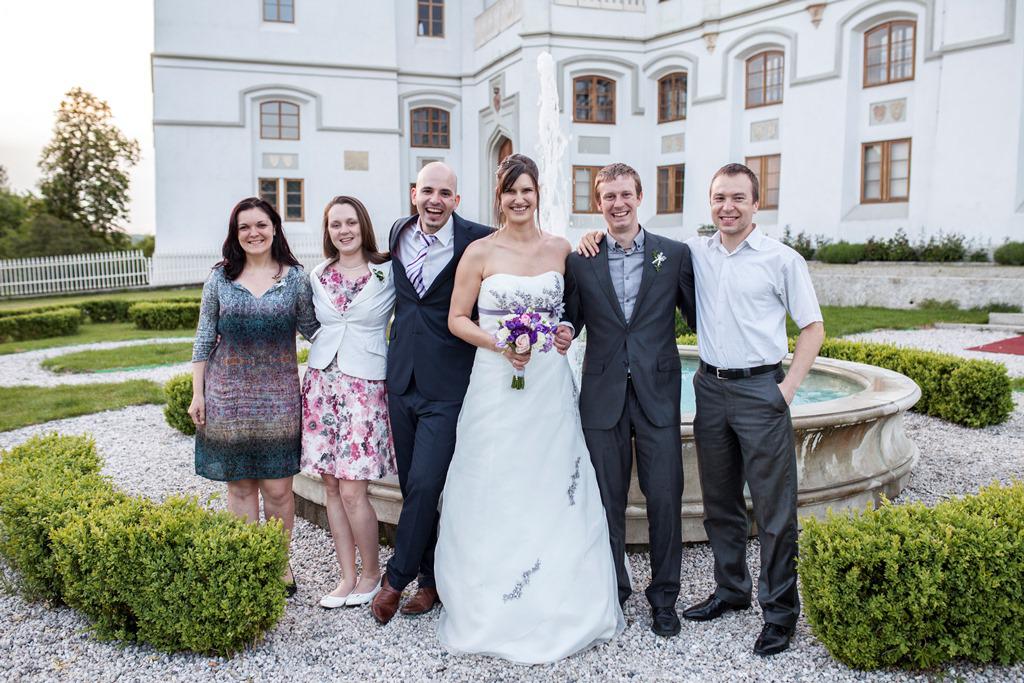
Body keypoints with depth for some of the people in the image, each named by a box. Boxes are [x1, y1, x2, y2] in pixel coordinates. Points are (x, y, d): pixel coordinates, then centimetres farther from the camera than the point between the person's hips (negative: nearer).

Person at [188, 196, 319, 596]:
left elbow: (313, 329, 6)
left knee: (278, 488, 3)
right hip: (229, 394, 1)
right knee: (240, 486, 8)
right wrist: (197, 393, 4)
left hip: (278, 395, -1)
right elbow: (205, 338, 6)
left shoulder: (295, 277, 2)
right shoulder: (220, 278, 3)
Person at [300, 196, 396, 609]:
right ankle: (348, 578, 19)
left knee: (352, 491, -6)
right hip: (321, 384, 4)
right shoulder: (317, 277, 10)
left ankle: (371, 573, 14)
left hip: (365, 385, -4)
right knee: (331, 486, 6)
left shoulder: (387, 273, -2)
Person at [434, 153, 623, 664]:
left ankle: (559, 606, 22)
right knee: (495, 494, 2)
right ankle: (494, 608, 18)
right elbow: (457, 319, 1)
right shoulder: (480, 252, -1)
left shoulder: (561, 250, 6)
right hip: (496, 386, -2)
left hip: (551, 386, 2)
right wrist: (498, 343, -14)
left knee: (554, 492, 6)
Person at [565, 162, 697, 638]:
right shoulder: (580, 262, 5)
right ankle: (612, 593, 27)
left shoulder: (675, 254, 3)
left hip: (657, 395, -1)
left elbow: (698, 317, 6)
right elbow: (569, 325, 8)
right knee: (607, 501, 10)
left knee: (665, 499, 2)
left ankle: (664, 598, 21)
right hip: (603, 397, 1)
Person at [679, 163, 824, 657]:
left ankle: (780, 610, 14)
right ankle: (731, 589, 32)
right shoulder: (694, 253, 6)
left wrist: (789, 387, -9)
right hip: (710, 388, 4)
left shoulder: (782, 259, -4)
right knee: (719, 501, 15)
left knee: (774, 506, 0)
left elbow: (813, 327, 0)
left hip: (760, 388, -4)